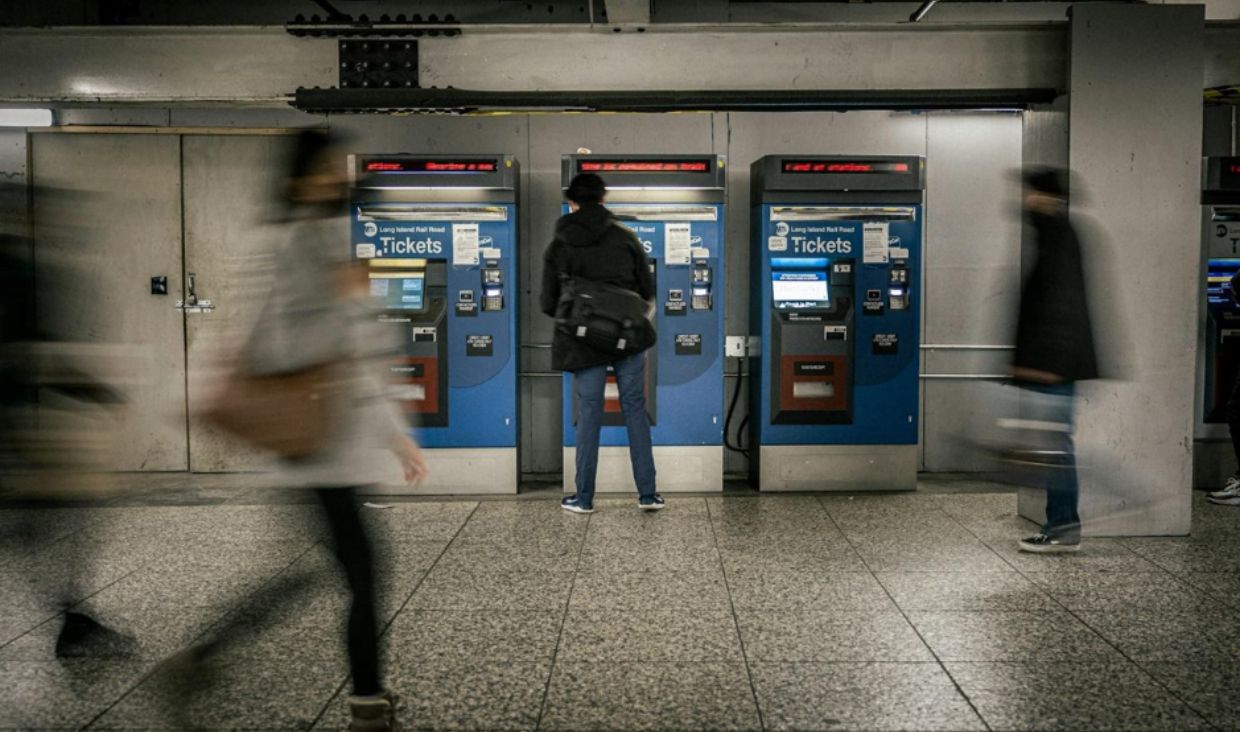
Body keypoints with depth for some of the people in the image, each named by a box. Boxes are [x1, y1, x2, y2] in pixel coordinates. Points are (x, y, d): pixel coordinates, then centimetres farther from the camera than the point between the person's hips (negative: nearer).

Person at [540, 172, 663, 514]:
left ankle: (584, 497, 14)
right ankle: (647, 494, 12)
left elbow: (548, 304, 0)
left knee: (588, 416, 7)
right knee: (635, 411, 8)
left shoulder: (558, 246, 0)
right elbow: (648, 290, 4)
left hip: (584, 342, 0)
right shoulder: (624, 236, 1)